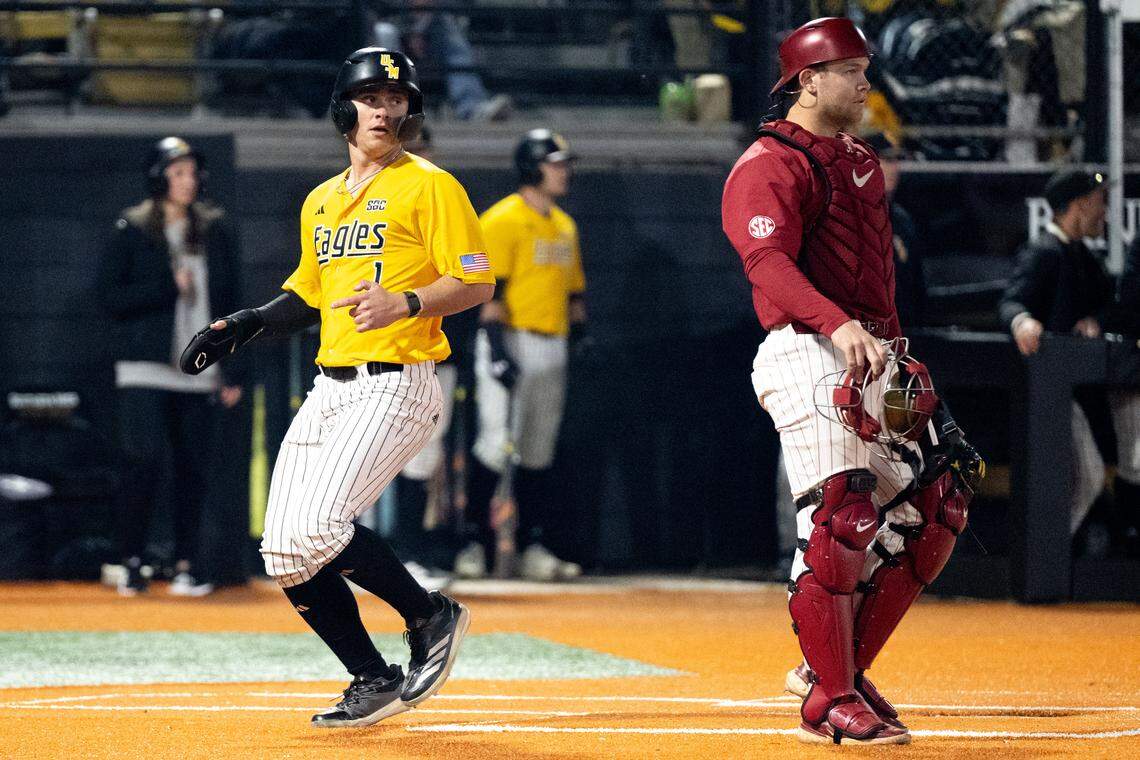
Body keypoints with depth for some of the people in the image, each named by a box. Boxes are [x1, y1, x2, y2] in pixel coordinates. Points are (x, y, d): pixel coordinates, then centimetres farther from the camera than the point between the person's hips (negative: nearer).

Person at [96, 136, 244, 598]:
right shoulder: (132, 231, 0)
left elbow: (231, 301, 11)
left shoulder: (215, 231, 10)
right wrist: (167, 287, -13)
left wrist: (232, 371, 6)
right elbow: (107, 296, -4)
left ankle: (186, 567, 10)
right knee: (145, 463, -11)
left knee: (193, 469, 3)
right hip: (146, 369, -3)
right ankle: (131, 564, -3)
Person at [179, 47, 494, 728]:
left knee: (317, 529, -24)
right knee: (287, 556, 0)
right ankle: (376, 684, 13)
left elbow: (477, 284, -10)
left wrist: (407, 302, -26)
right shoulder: (321, 201, 19)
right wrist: (249, 325, 17)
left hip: (396, 385, -8)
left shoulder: (429, 186, -3)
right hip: (330, 388, 8)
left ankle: (432, 616, -3)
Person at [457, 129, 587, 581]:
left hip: (552, 348, 8)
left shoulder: (564, 225, 16)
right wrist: (498, 351, -21)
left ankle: (533, 548, 11)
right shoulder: (503, 220, -8)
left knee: (539, 454, 9)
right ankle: (472, 542, -7)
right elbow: (489, 290, -14)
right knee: (497, 444, -12)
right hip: (511, 341, -8)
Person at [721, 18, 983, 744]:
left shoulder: (861, 162, 23)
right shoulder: (772, 165, -7)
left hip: (878, 366, 9)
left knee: (933, 510, 5)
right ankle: (829, 703, -6)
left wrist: (901, 356, 19)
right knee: (840, 522, -14)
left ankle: (837, 670, 13)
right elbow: (769, 264, -23)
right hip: (811, 358, -9)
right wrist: (839, 327, -38)